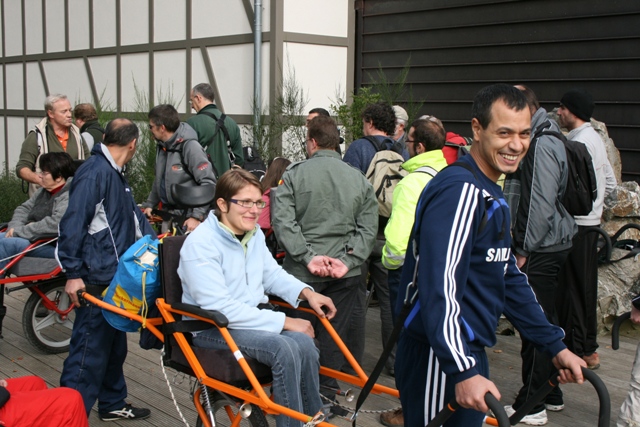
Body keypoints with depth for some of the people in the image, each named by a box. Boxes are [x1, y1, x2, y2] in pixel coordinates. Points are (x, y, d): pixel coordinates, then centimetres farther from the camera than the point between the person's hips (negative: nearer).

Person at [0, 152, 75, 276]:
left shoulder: (70, 196, -14)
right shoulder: (43, 191, 18)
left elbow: (56, 224, -27)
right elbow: (24, 208, 22)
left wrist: (21, 231, -19)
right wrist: (15, 227, -2)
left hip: (53, 246, -10)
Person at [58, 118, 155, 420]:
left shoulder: (116, 175, 15)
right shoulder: (94, 172, -17)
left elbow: (133, 215, 22)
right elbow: (73, 223, -21)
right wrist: (73, 273, -21)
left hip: (117, 278, 10)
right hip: (96, 282, -10)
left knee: (115, 345, 19)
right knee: (90, 350, -7)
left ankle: (112, 404, 32)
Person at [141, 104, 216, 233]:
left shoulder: (190, 147, -17)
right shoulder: (162, 146, 8)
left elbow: (208, 184, -20)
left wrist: (197, 216, -23)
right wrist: (149, 204, 12)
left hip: (187, 216, -8)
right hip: (167, 213, 8)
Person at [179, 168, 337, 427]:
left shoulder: (254, 233, 6)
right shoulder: (200, 243, -18)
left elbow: (272, 273, 18)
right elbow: (219, 308, -24)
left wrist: (306, 292, -3)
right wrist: (283, 321, -24)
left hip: (252, 317, 7)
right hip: (212, 329, -7)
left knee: (304, 343, -21)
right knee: (283, 348, -30)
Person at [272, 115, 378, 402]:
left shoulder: (294, 174, -3)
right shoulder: (359, 179, 5)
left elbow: (282, 220, -12)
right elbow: (368, 228, -1)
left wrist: (308, 257, -13)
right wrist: (348, 261, -7)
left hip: (303, 272, -2)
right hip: (346, 273, 2)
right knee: (334, 334, 11)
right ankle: (327, 391, 18)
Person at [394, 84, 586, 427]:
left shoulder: (492, 196, 15)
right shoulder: (459, 190, -18)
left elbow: (509, 279, 19)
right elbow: (440, 286, -26)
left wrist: (555, 346, 16)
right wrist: (462, 371, -32)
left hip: (467, 352, 10)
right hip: (438, 360, -10)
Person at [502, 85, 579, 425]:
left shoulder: (542, 145, -18)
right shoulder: (540, 139, 14)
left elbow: (542, 205, -22)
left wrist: (524, 251, -17)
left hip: (541, 249, -11)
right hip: (547, 245, 11)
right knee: (543, 321, 18)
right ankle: (550, 394, 30)